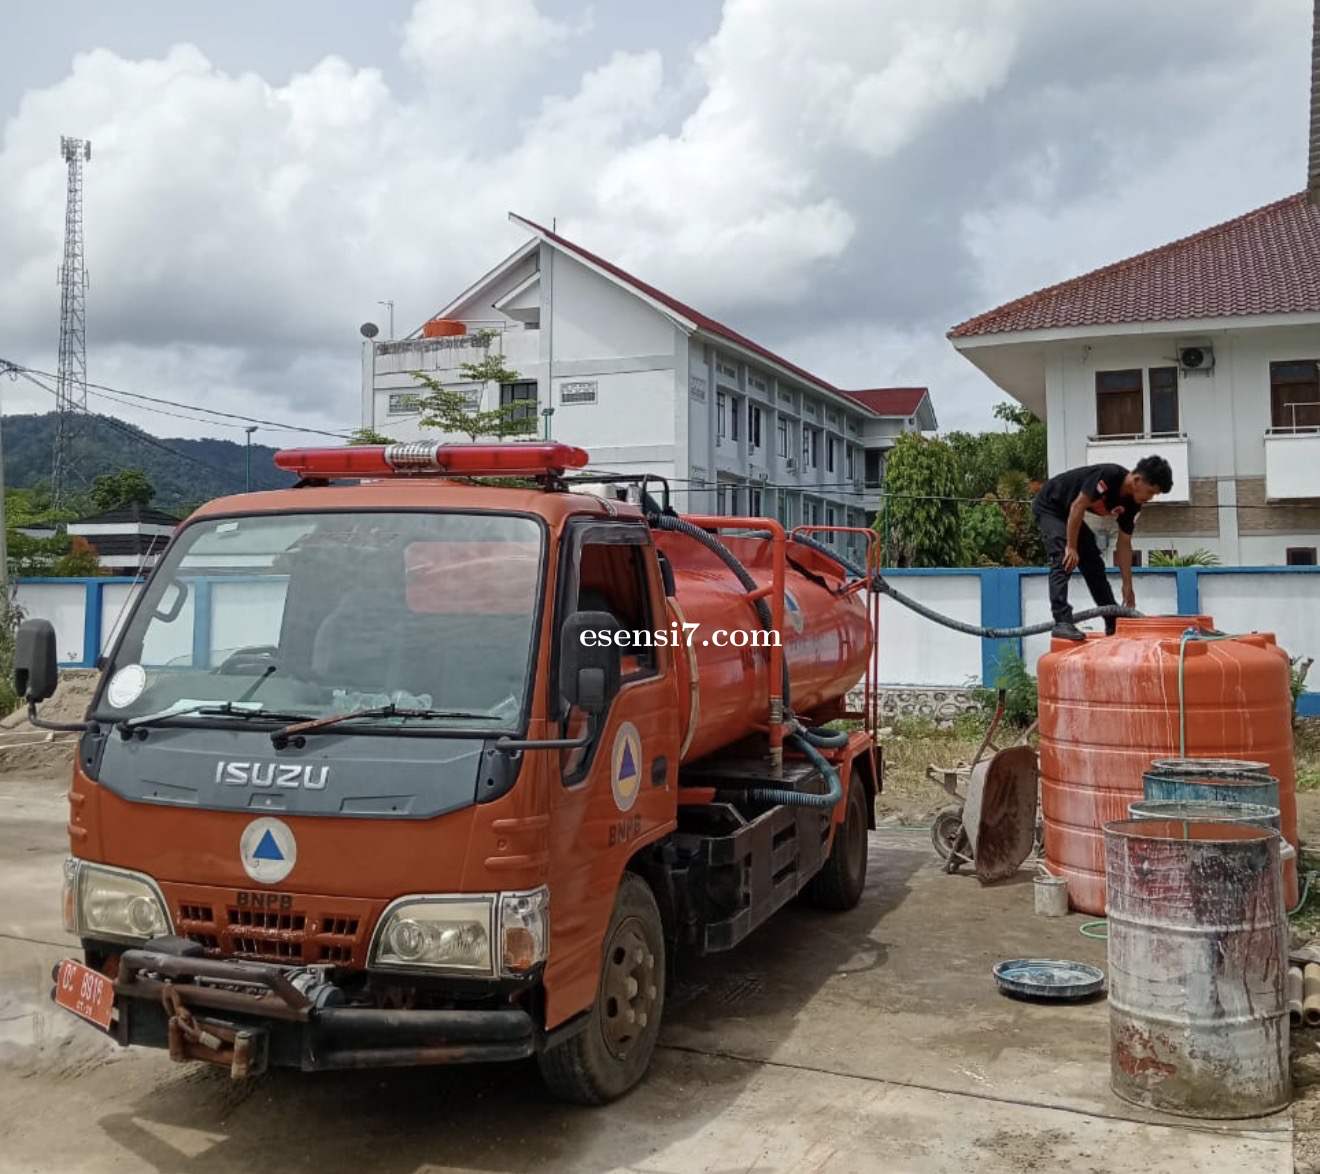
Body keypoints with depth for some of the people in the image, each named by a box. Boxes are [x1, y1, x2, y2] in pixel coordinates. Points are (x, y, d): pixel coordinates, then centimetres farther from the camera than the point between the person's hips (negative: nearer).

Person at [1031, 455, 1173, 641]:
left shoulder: (1131, 504, -7)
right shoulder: (1108, 475, -32)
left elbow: (1124, 544, -1)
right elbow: (1078, 506, -30)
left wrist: (1128, 586, -1)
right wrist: (1071, 547, -26)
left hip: (1070, 515, 9)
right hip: (1048, 506, -9)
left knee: (1095, 564, 6)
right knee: (1064, 560, -25)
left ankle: (1114, 624, 13)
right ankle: (1061, 622, -33)